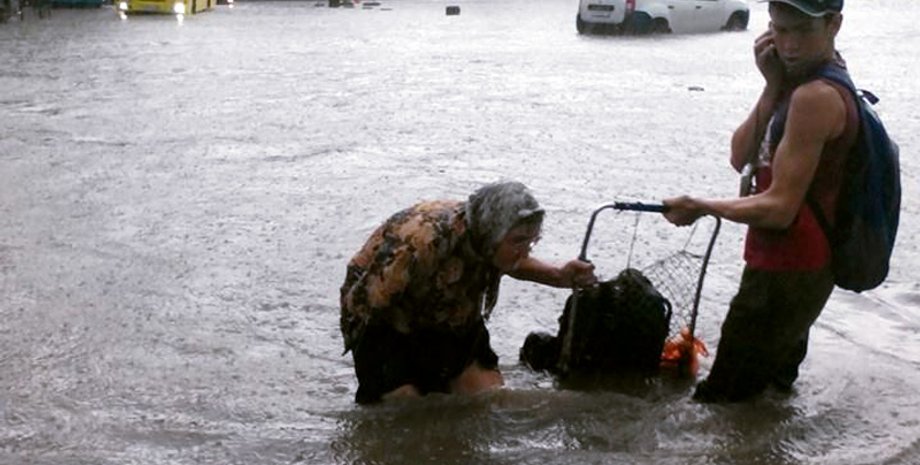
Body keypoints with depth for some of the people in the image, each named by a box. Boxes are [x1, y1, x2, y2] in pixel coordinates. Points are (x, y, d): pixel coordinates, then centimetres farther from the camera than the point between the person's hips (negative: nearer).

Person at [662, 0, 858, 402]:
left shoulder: (815, 97, -25)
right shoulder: (800, 78, 6)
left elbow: (780, 208, -24)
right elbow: (741, 158, 0)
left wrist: (699, 207, -11)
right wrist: (773, 85, -12)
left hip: (788, 274, -10)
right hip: (788, 266, 10)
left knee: (721, 401, -3)